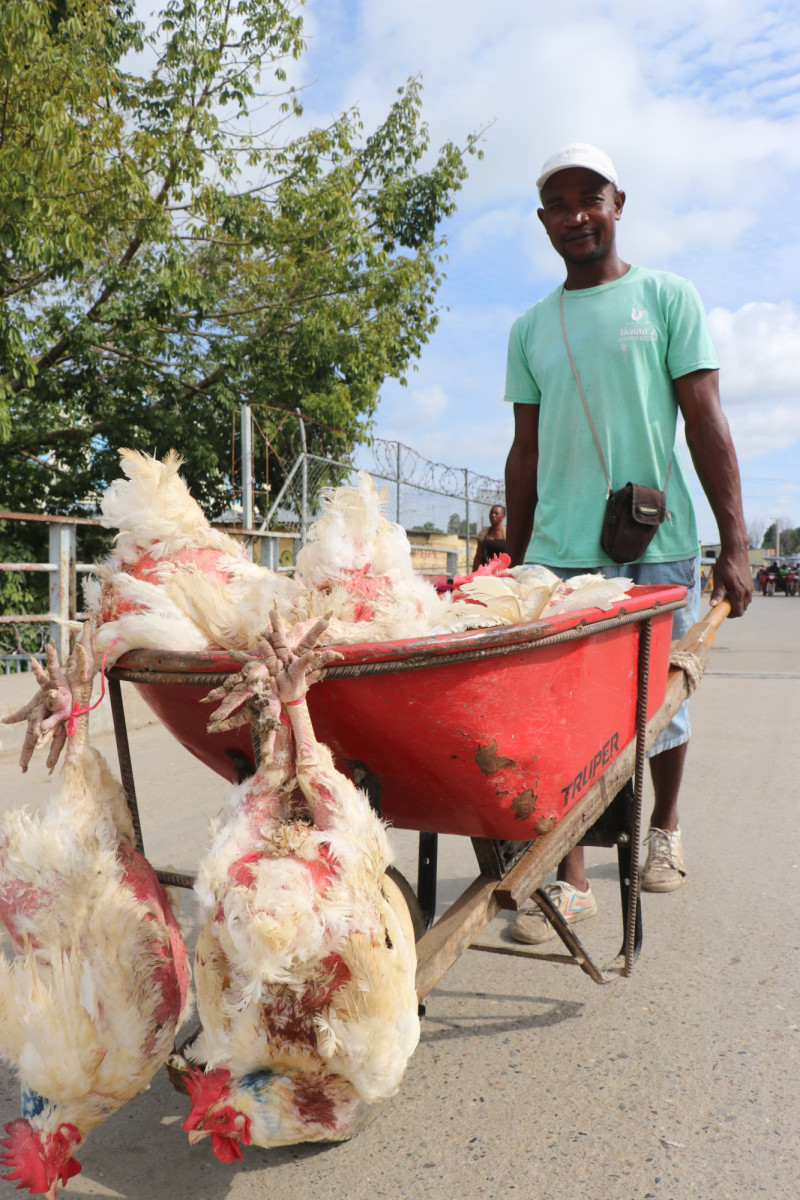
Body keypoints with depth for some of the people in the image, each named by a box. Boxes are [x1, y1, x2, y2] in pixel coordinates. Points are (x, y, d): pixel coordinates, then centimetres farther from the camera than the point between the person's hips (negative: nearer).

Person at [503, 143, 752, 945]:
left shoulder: (666, 297, 6)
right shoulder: (530, 328, 14)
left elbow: (705, 421, -1)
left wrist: (735, 543, -8)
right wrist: (514, 559, 12)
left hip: (656, 545, -2)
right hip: (558, 551, 2)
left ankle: (664, 829, 35)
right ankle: (569, 880, 5)